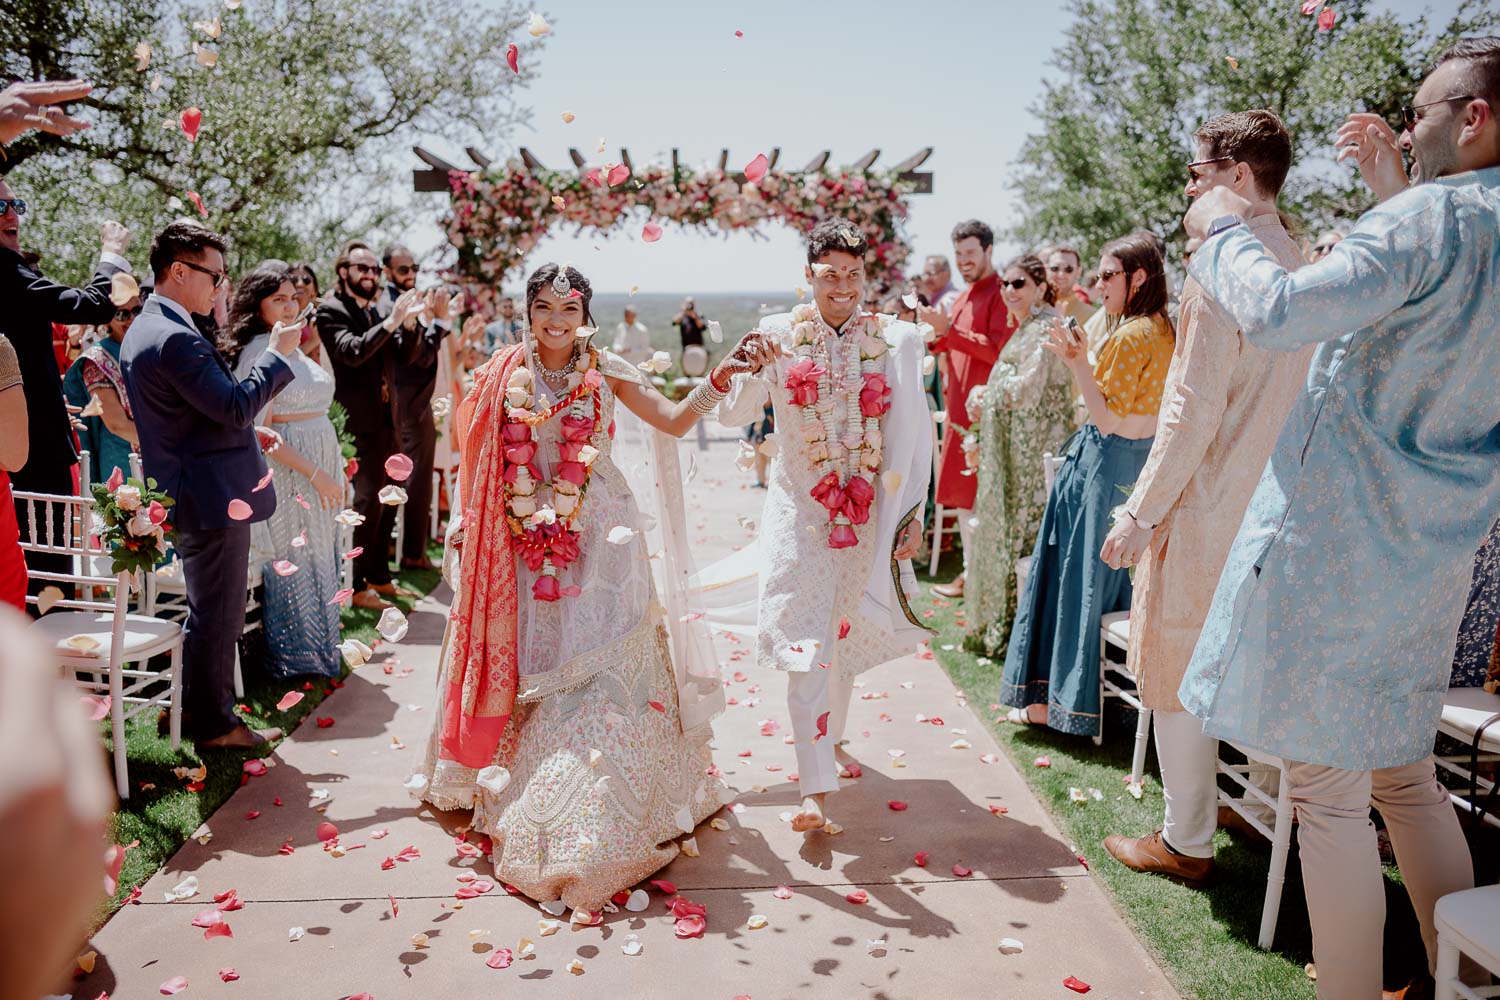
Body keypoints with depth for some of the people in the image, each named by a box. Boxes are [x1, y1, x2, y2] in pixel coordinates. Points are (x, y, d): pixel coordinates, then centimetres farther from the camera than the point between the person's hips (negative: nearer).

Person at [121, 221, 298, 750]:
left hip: (186, 495, 11)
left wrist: (247, 431, 17)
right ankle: (214, 723, 16)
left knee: (207, 610, 23)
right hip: (213, 497, -11)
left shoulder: (142, 330, 12)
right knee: (218, 614, 3)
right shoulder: (177, 338, -23)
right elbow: (235, 406, -25)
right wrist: (277, 353, -14)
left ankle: (193, 705, 36)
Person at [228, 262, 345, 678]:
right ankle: (298, 658, 15)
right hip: (289, 471, -9)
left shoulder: (292, 349, 13)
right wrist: (313, 473, -20)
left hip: (317, 468, 9)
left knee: (320, 560, 16)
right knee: (297, 563, 1)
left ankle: (322, 647, 29)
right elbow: (256, 429, -19)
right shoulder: (260, 352, -14)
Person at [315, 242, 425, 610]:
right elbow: (353, 352, -22)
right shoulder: (331, 311, -6)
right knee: (367, 502, -9)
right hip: (359, 423, -8)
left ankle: (379, 576, 25)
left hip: (386, 420, 8)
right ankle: (356, 586, -1)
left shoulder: (378, 313, 15)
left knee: (388, 501, 13)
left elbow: (406, 355, 9)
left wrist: (408, 322, -7)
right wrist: (391, 322, -27)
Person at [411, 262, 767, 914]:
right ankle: (524, 793, 25)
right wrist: (464, 527, 7)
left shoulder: (607, 371, 1)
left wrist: (719, 378, -20)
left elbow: (673, 422, -7)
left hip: (599, 535, -1)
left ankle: (598, 809, 6)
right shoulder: (504, 377, 4)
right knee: (530, 657, 8)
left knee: (600, 657, -3)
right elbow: (484, 462, 10)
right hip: (526, 539, 2)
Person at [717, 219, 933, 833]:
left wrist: (912, 514, -3)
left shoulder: (896, 340, 0)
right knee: (805, 641, -8)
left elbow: (914, 435, 0)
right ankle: (815, 788, -4)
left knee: (846, 631, 16)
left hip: (869, 509, 2)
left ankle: (830, 730, 42)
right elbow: (732, 416, -7)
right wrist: (750, 368, -26)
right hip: (800, 509, -2)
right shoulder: (779, 335, -3)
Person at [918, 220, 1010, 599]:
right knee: (963, 496, 12)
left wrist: (948, 329, -19)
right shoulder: (964, 298, 19)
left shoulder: (1000, 295, -8)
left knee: (971, 496, -7)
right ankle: (972, 570, 20)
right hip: (959, 406, 9)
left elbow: (998, 349, -19)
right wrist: (936, 332, 2)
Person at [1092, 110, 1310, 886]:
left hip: (1209, 504, -9)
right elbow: (1276, 396, 15)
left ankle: (1187, 842, 15)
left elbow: (1195, 410, -21)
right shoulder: (1297, 263, 11)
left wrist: (1141, 513, -15)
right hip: (1265, 500, 9)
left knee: (1175, 673, 3)